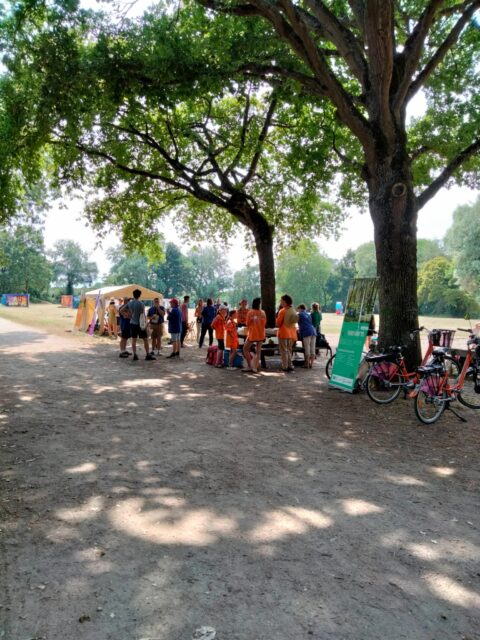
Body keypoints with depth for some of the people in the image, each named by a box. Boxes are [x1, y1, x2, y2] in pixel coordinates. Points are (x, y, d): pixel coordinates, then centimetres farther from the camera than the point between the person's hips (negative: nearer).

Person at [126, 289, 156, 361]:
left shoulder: (130, 303, 3)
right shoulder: (141, 304, -13)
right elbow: (143, 315, -15)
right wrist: (145, 323, -7)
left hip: (132, 323, 5)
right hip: (140, 324, -5)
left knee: (134, 339, 8)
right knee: (145, 339, 1)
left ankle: (135, 355, 8)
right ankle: (148, 355, 1)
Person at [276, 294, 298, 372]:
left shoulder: (282, 311, -14)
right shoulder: (294, 311, 7)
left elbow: (278, 323, -11)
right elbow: (294, 322, 13)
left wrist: (277, 317, 5)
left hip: (283, 333, -6)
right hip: (292, 334, 6)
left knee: (284, 351, 1)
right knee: (289, 350, 16)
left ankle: (285, 367, 1)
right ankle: (290, 366, 14)